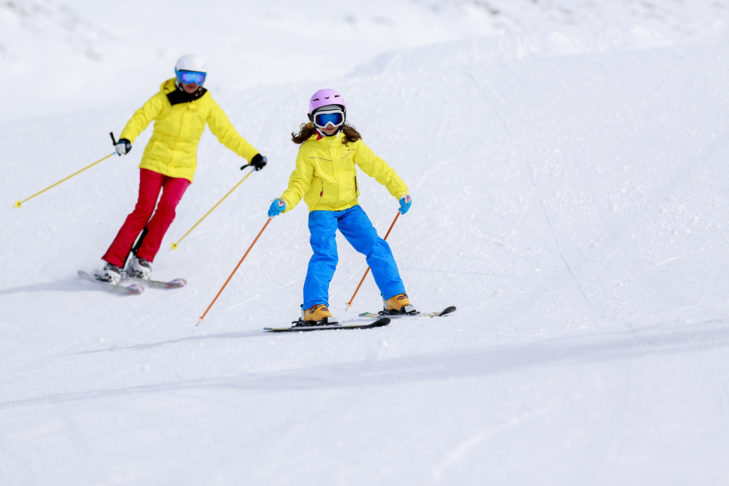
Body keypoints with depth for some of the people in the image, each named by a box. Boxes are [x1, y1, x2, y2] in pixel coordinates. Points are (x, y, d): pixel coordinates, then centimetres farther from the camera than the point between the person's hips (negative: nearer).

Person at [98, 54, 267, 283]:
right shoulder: (163, 99, -5)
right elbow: (142, 117, -18)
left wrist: (252, 155, 1)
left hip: (182, 168, 2)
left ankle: (142, 259, -10)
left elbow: (227, 133, 8)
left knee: (167, 207, -20)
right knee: (144, 209, -14)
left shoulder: (207, 105, 4)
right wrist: (126, 138, -37)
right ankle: (113, 264, -10)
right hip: (155, 162, -2)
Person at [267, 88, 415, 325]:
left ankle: (395, 299, 6)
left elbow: (377, 166, 1)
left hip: (349, 207, 4)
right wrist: (284, 202, -27)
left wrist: (400, 191, -5)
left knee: (376, 248, -3)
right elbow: (299, 183, -8)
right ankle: (314, 309, -21)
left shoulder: (351, 143, 1)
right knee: (325, 255, -21)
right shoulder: (308, 150, -6)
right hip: (321, 210, -4)